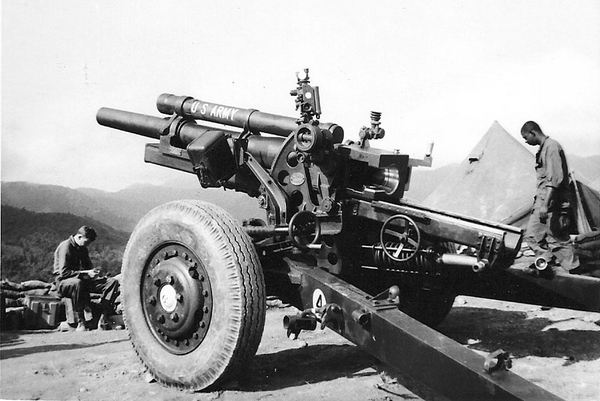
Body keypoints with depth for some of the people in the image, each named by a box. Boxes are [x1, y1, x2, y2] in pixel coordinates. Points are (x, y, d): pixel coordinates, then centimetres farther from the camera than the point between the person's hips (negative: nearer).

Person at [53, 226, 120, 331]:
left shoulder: (82, 249, 14)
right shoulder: (65, 247, -12)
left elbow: (88, 266, 23)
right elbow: (63, 272, -20)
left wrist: (93, 272, -1)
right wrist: (85, 273, -23)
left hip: (82, 280, 8)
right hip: (64, 282, -8)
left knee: (113, 282, -12)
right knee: (77, 283, -46)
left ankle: (103, 320, -22)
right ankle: (80, 322, -35)